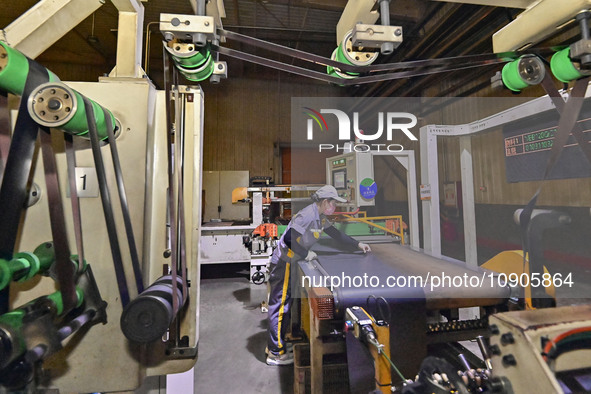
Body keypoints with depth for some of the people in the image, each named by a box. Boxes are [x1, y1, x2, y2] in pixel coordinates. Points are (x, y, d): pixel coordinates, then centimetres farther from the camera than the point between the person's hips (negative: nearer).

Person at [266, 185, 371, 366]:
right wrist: (307, 253, -15)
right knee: (280, 305, 1)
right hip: (283, 263, -10)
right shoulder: (307, 215, -22)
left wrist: (358, 245, 15)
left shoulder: (320, 217, 9)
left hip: (289, 263, 10)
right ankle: (275, 354, 16)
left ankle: (275, 345, 34)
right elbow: (289, 240, -27)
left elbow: (336, 235, 17)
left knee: (284, 304, 18)